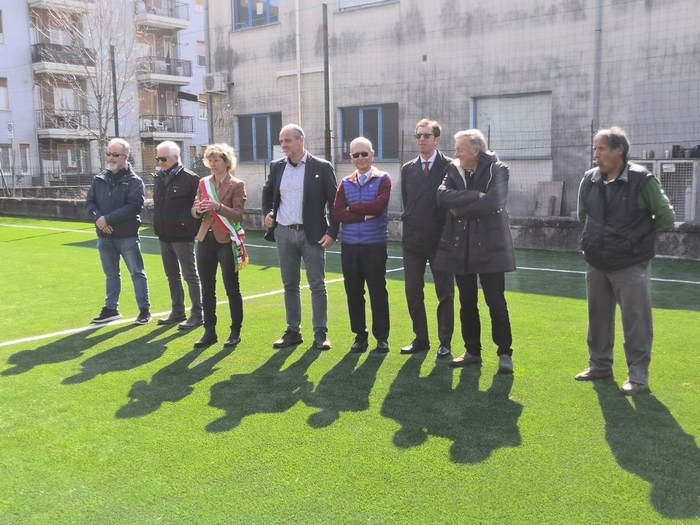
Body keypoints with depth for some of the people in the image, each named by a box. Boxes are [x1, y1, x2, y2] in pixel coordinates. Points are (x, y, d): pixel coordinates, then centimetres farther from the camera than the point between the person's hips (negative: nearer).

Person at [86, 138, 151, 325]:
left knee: (137, 273, 3)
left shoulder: (134, 181, -7)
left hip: (127, 237, -5)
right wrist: (98, 218, -14)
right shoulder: (99, 179, 9)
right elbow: (89, 203, 6)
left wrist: (108, 219, -21)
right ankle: (111, 309, 26)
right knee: (111, 274, 16)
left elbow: (133, 207, -18)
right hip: (104, 236, 5)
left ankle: (144, 310, 10)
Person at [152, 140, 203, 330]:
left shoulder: (190, 178, -12)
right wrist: (157, 225, 10)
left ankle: (197, 314, 3)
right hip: (164, 236, 8)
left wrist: (191, 226, -17)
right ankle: (177, 311, 26)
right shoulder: (158, 178, 11)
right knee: (172, 276, 15)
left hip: (182, 236, -8)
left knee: (190, 275, -2)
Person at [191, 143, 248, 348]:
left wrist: (218, 206, -26)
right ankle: (209, 332, 17)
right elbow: (194, 211, 10)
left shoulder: (237, 185, -4)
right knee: (207, 289, 8)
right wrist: (198, 209, -13)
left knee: (232, 288, 3)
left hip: (226, 241, -5)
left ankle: (236, 332, 14)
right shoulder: (204, 183, 10)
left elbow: (238, 215, -12)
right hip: (205, 240, 5)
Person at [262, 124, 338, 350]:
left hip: (313, 234, -4)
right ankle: (293, 331, 19)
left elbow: (334, 202, -4)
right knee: (290, 285, 10)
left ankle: (320, 332, 10)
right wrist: (267, 213, 6)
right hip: (284, 233, 4)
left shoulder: (322, 167, -5)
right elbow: (267, 192, 24)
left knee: (317, 286, 2)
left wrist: (332, 232, -10)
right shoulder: (276, 167, 7)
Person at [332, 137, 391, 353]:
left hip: (375, 245, -3)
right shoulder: (345, 183, 9)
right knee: (354, 293, 8)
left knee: (377, 292, 4)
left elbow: (378, 206, -18)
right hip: (350, 246, 3)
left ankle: (382, 337, 16)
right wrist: (365, 213, -11)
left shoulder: (383, 179, 0)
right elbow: (337, 214, -2)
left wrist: (352, 208, -6)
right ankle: (360, 336, 21)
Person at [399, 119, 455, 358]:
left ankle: (445, 342, 14)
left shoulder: (450, 166, -4)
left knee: (445, 293, 4)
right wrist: (411, 225, 5)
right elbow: (406, 203, 13)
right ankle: (420, 339, 18)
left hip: (441, 240, -4)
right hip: (413, 240, 4)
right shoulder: (407, 169, 9)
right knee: (413, 292, 7)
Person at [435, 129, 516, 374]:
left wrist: (460, 208, -13)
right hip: (460, 246, 4)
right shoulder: (453, 170, 5)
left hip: (490, 245, -4)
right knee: (467, 303, 11)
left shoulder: (497, 170, -7)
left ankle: (505, 353, 12)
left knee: (496, 302, 0)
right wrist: (475, 196, -20)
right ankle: (472, 351, 23)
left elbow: (494, 202, -23)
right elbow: (442, 196, -12)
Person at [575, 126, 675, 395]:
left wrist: (637, 235, 2)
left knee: (636, 322, 1)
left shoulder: (642, 180, -14)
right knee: (598, 318, 15)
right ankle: (600, 365, 30)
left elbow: (666, 218, -4)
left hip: (631, 265, -5)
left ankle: (638, 376, 12)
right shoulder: (589, 180, 0)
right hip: (596, 264, 5)